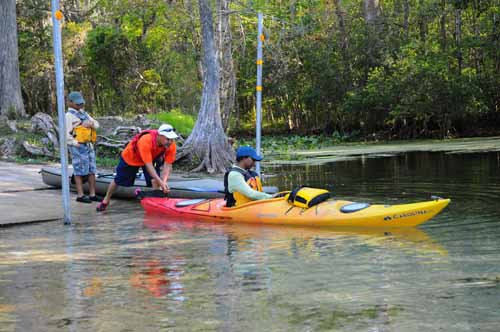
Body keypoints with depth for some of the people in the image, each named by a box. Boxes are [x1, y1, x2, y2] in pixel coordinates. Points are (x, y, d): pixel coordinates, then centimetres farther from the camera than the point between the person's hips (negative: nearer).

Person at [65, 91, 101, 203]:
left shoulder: (83, 113, 19)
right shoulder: (69, 116, -6)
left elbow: (97, 124, 15)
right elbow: (66, 134, -15)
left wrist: (91, 123, -7)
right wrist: (75, 143, -17)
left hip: (89, 145, 8)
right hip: (78, 147, -8)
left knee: (92, 170, 9)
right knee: (80, 171, -5)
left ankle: (92, 194, 14)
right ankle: (80, 195, 1)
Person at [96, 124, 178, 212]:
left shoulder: (171, 146, -32)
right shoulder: (145, 141, -46)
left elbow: (167, 165, -27)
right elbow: (148, 165, -45)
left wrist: (164, 181, -43)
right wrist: (160, 182, -49)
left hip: (152, 157, 3)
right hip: (130, 158, -3)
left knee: (155, 178, -23)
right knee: (118, 180, 14)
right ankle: (106, 200, 39)